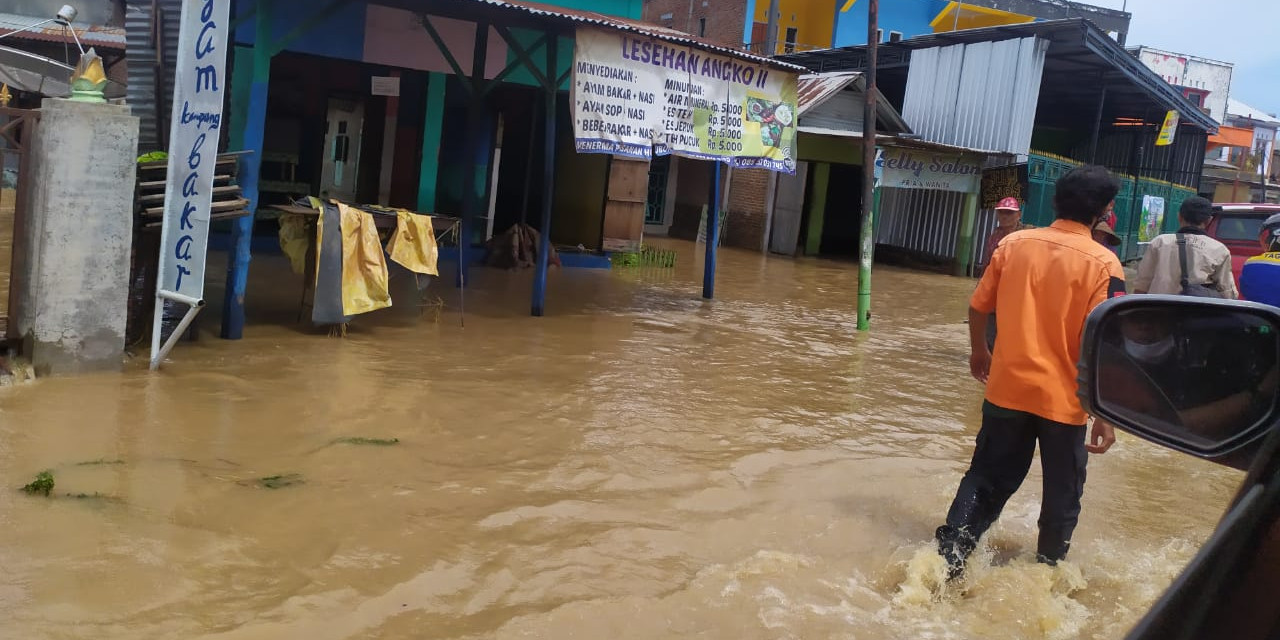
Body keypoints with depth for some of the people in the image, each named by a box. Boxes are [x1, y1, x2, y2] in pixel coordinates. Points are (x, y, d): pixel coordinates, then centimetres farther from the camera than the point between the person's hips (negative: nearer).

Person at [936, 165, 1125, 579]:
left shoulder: (1014, 244, -2)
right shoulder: (1103, 264, -12)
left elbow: (978, 307, 4)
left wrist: (979, 352, 23)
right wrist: (1106, 414, -12)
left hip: (1008, 389, 3)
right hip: (1063, 398, -3)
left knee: (986, 480, 16)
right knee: (1062, 495, 17)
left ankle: (949, 558, 9)